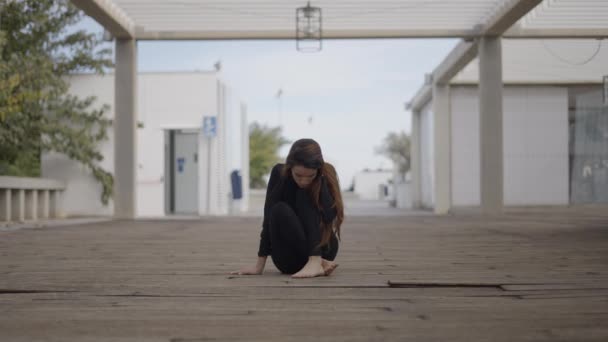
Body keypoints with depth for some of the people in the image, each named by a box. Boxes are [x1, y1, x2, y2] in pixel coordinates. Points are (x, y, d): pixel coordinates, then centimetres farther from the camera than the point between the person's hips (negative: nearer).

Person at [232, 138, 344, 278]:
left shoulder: (326, 175, -12)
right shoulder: (279, 173, -14)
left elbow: (330, 216, -26)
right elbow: (270, 218, -18)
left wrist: (320, 179, -26)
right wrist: (259, 266, -22)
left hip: (322, 248, 0)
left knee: (305, 196, -22)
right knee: (280, 210, -27)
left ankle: (316, 261, -38)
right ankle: (320, 263, -33)